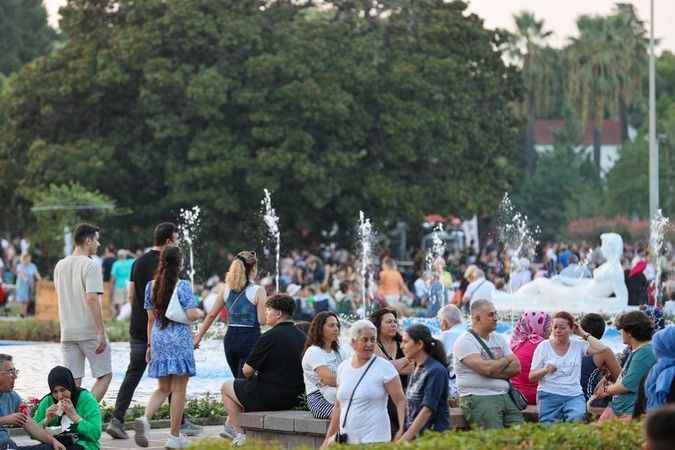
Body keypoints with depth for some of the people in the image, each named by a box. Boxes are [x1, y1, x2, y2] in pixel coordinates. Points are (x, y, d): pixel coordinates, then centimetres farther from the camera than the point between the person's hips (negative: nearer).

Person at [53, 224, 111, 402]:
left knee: (73, 381, 7)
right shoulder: (90, 265, -12)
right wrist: (101, 332, -20)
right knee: (105, 376, 4)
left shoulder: (60, 266, 11)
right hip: (90, 332, -6)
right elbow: (92, 298, -20)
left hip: (67, 332, 6)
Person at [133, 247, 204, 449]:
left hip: (158, 340, 5)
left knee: (163, 388, 13)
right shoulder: (183, 286, -9)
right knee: (179, 389, 3)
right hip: (179, 340, -5)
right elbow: (191, 314, -15)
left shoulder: (151, 286, 6)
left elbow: (151, 319, 9)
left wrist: (150, 345, 15)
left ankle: (145, 418, -13)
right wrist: (201, 312, 8)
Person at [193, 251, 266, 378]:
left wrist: (199, 336, 17)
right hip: (250, 339, -6)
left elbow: (211, 315, 8)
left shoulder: (226, 289, 5)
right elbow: (262, 320, -12)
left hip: (230, 339, 6)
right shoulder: (258, 291, -9)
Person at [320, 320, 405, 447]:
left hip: (374, 439, -5)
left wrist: (402, 431, -18)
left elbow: (401, 402, -5)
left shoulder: (384, 367, -2)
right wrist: (328, 438, 19)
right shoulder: (343, 367, 12)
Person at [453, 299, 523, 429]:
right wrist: (507, 360, 2)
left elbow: (516, 367, 8)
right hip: (478, 398, -6)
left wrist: (493, 372, -9)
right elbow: (486, 368, -17)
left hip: (504, 397, 6)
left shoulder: (498, 339, 19)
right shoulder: (465, 341, -4)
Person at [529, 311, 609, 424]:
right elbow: (531, 377, 5)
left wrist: (583, 334, 3)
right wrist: (545, 370, -17)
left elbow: (602, 349, -8)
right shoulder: (544, 346, 5)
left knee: (577, 418, -29)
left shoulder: (578, 345, 9)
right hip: (549, 395, 0)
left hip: (574, 395, 0)